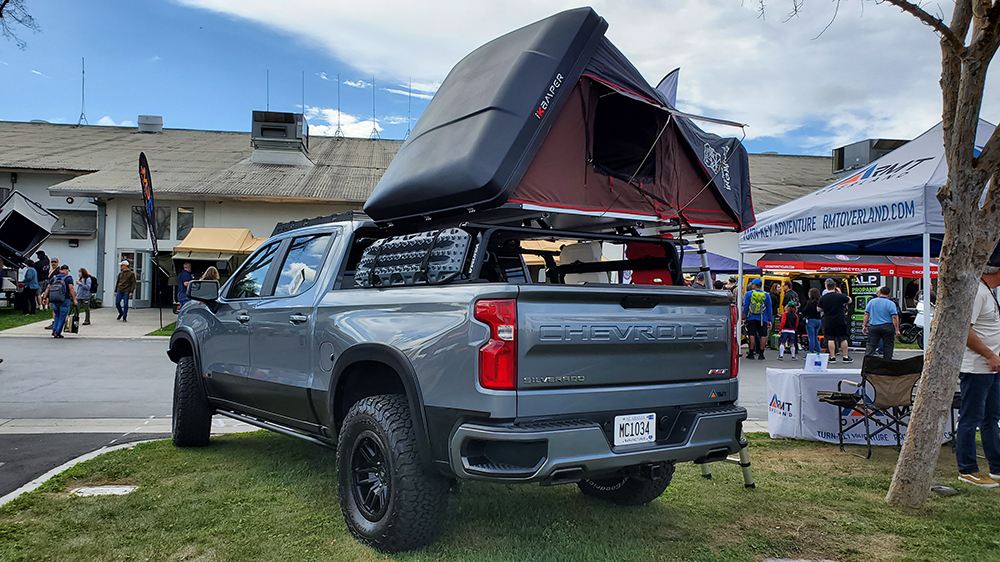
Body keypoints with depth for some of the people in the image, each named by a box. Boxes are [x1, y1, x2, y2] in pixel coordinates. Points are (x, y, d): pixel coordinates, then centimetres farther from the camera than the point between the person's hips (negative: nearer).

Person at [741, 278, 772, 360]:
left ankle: (751, 353, 0)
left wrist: (744, 318, 2)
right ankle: (761, 353, 1)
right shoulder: (766, 295, 7)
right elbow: (769, 308, 10)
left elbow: (745, 306, -2)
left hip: (751, 318, -1)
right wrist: (769, 320, 14)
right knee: (763, 335, 3)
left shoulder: (748, 294, 0)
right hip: (762, 319, 1)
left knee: (751, 335, 0)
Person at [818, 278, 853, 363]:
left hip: (828, 322, 1)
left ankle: (832, 357, 5)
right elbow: (849, 300, 12)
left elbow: (818, 309, 6)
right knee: (843, 338, 8)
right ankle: (845, 357, 12)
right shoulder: (840, 296, -8)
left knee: (830, 339, 7)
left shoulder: (822, 298, -4)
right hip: (840, 321, -1)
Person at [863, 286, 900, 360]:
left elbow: (866, 314, 5)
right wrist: (897, 329, -7)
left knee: (871, 345, 4)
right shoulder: (891, 303, -5)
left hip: (873, 327, 2)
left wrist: (864, 326, 11)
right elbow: (895, 317, -10)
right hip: (887, 327, -2)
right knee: (888, 346, 9)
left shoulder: (872, 301, 5)